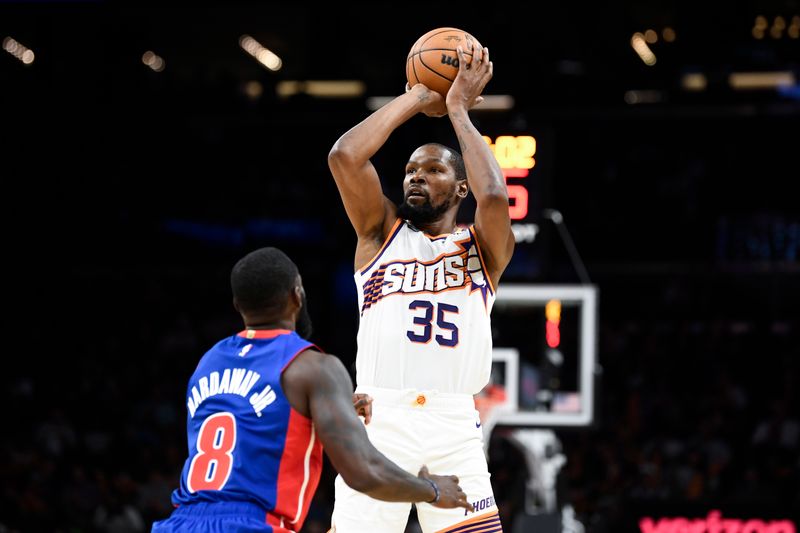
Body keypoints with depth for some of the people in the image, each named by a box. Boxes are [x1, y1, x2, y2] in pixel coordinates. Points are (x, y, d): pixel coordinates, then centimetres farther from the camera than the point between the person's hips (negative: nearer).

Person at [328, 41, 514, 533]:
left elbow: (494, 197, -10)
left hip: (454, 424, 0)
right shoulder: (382, 232, 16)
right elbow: (344, 157, 0)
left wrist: (459, 109, 0)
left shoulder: (484, 248, 14)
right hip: (380, 418, 0)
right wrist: (417, 100, 6)